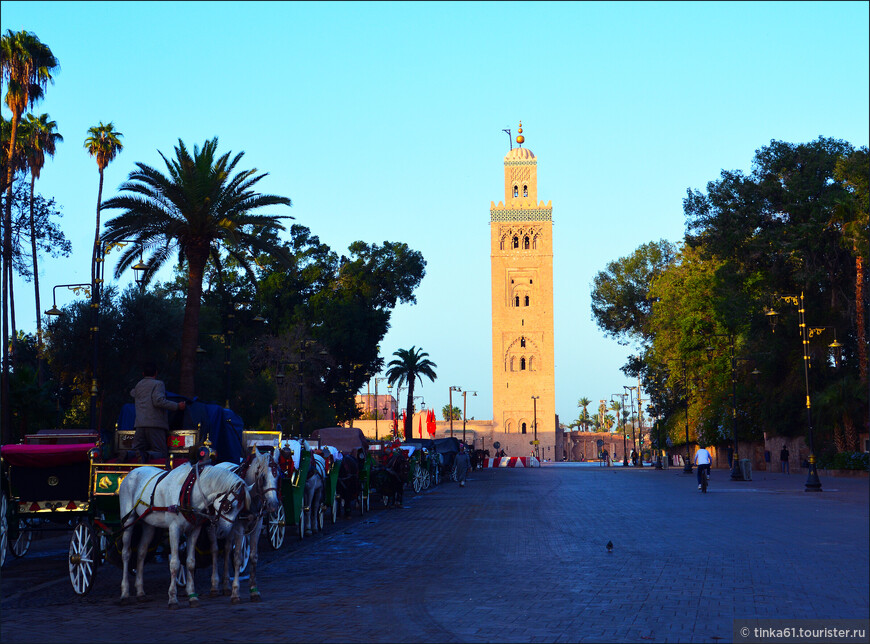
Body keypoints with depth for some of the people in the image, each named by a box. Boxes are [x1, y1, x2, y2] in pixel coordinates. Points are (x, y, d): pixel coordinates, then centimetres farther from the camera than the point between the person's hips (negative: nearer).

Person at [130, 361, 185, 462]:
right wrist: (177, 406, -10)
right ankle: (147, 455, -32)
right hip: (156, 424, -5)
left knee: (137, 449, 13)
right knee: (162, 453, 0)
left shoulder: (138, 385, 21)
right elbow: (158, 400, -15)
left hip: (140, 424, 5)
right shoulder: (158, 384, 1)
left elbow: (132, 393, 44)